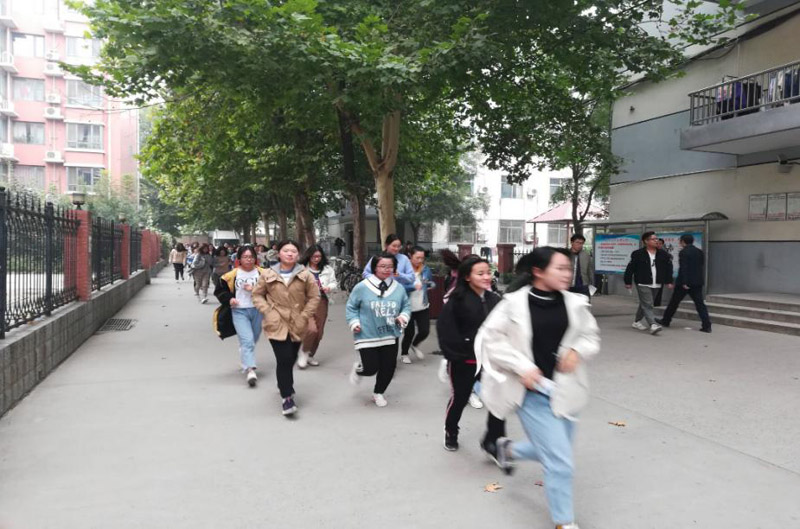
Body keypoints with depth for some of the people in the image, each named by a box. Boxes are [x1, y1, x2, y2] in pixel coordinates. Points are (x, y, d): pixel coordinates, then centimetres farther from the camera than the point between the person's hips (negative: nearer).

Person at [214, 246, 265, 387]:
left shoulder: (262, 273, -2)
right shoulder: (232, 274, -3)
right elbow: (219, 290, 6)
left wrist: (255, 290, -18)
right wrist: (229, 299, -9)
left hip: (258, 310, 3)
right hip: (239, 311, -2)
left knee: (253, 341, 18)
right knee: (247, 340, -17)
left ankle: (245, 362, 42)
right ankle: (250, 369, -23)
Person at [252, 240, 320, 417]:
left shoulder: (305, 275, -3)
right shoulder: (268, 274, -1)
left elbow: (314, 297, 2)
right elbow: (257, 295, 7)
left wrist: (304, 316, -5)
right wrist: (267, 312, -6)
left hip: (297, 324, 2)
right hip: (276, 324, -2)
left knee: (290, 359, 14)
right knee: (284, 359, -12)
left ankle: (284, 384, 44)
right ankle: (287, 397, -2)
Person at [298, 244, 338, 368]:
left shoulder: (327, 269, 7)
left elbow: (334, 283, 13)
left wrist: (329, 288, -7)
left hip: (321, 302, 5)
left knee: (319, 332, 10)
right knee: (311, 329, -20)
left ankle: (310, 355, 31)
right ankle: (304, 353, 6)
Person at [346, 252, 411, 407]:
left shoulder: (399, 288, -3)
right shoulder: (362, 287, -11)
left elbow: (406, 306, 10)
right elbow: (351, 307, 1)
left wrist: (403, 316, -9)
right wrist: (354, 322, -10)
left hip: (390, 336, 4)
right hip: (367, 336, -3)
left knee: (388, 367, 9)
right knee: (371, 368, -3)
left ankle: (378, 393, 36)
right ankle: (358, 369, 35)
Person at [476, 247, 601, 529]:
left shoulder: (575, 303, -4)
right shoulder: (515, 303, -14)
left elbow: (591, 336, 10)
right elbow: (490, 338, -8)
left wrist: (578, 351, -11)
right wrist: (522, 367, -17)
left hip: (564, 390, 5)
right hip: (533, 393, -5)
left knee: (550, 451, 19)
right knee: (560, 461, -3)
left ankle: (509, 448, 50)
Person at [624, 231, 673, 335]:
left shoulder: (663, 254, 4)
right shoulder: (638, 254, -10)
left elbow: (668, 268, 11)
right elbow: (630, 268, -7)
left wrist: (669, 281, 6)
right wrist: (628, 282, -6)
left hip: (655, 284, 6)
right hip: (643, 284, -6)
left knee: (644, 304, 16)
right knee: (647, 305, -13)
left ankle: (637, 322, 29)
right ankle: (653, 325, -20)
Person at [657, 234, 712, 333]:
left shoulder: (684, 252, -11)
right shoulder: (700, 252, 11)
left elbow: (683, 268, -18)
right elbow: (702, 267, 16)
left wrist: (684, 282, -19)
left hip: (684, 283, -6)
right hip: (697, 282, 6)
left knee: (674, 302, 7)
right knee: (700, 303, 3)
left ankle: (665, 321, 19)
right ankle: (707, 325, -5)